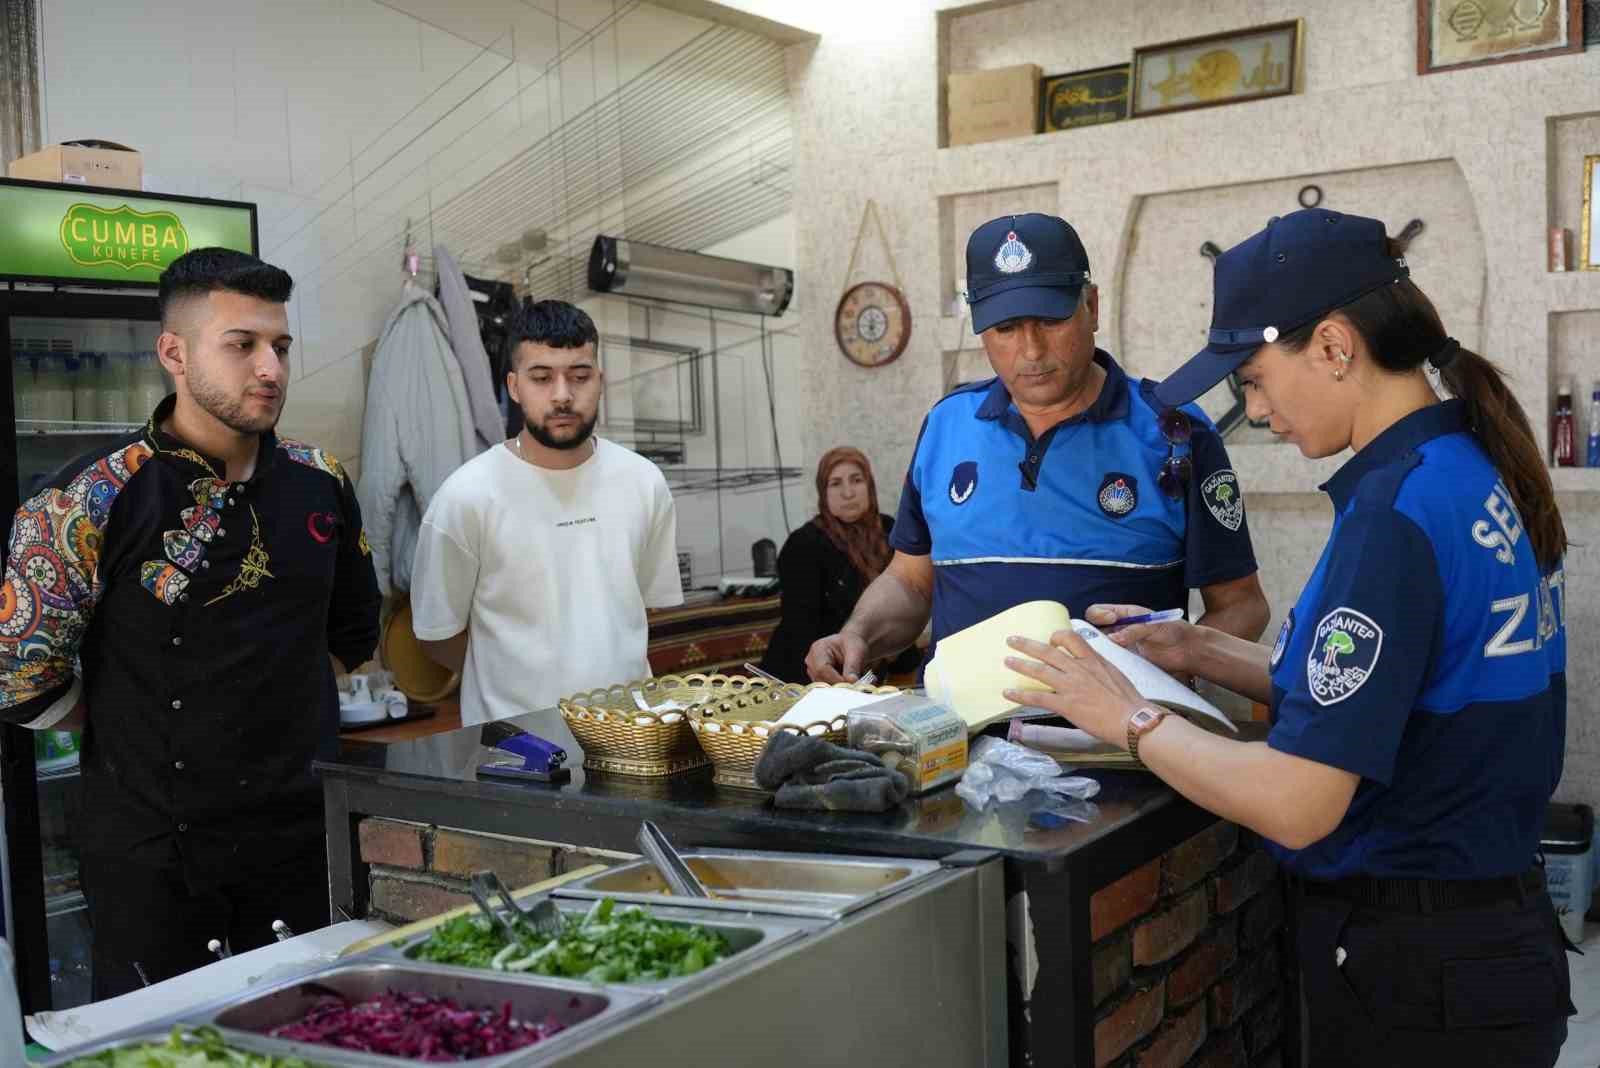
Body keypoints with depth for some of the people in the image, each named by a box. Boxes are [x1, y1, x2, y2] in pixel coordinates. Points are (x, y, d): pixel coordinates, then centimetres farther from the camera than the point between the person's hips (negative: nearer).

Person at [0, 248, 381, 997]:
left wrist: (279, 703, 10)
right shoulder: (92, 501, -13)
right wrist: (140, 729, 1)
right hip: (153, 852, -4)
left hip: (304, 832, 4)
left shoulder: (321, 486, 2)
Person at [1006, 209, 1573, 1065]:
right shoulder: (1478, 469, 4)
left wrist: (1128, 719, -13)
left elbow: (1295, 805, -26)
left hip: (1414, 973, -9)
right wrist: (1199, 652, 6)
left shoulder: (1397, 512, -25)